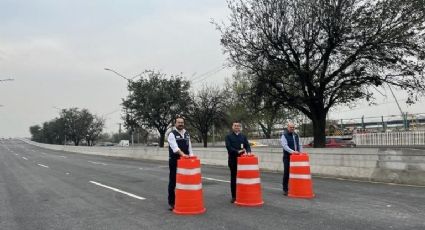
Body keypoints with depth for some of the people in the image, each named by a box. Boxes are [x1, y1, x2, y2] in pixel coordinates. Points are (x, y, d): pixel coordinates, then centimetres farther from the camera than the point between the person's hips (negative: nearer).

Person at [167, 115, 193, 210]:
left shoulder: (187, 134, 11)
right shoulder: (172, 134, -9)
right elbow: (175, 147, -24)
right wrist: (182, 154, -38)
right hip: (174, 161, -5)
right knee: (173, 182, 3)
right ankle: (172, 202, 11)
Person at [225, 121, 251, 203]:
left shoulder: (243, 136, 13)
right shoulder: (228, 136, 2)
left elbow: (247, 146, 5)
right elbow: (228, 147, -10)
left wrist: (248, 152, -17)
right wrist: (238, 151, -22)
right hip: (233, 159, -2)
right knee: (233, 178, 3)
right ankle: (234, 196, 8)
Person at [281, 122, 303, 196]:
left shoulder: (296, 135, 15)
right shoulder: (284, 136, -5)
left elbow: (299, 145, 18)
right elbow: (285, 146, -18)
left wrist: (301, 152, 0)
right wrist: (292, 151, -32)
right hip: (287, 157, -5)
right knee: (286, 173, -2)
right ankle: (285, 189, 6)